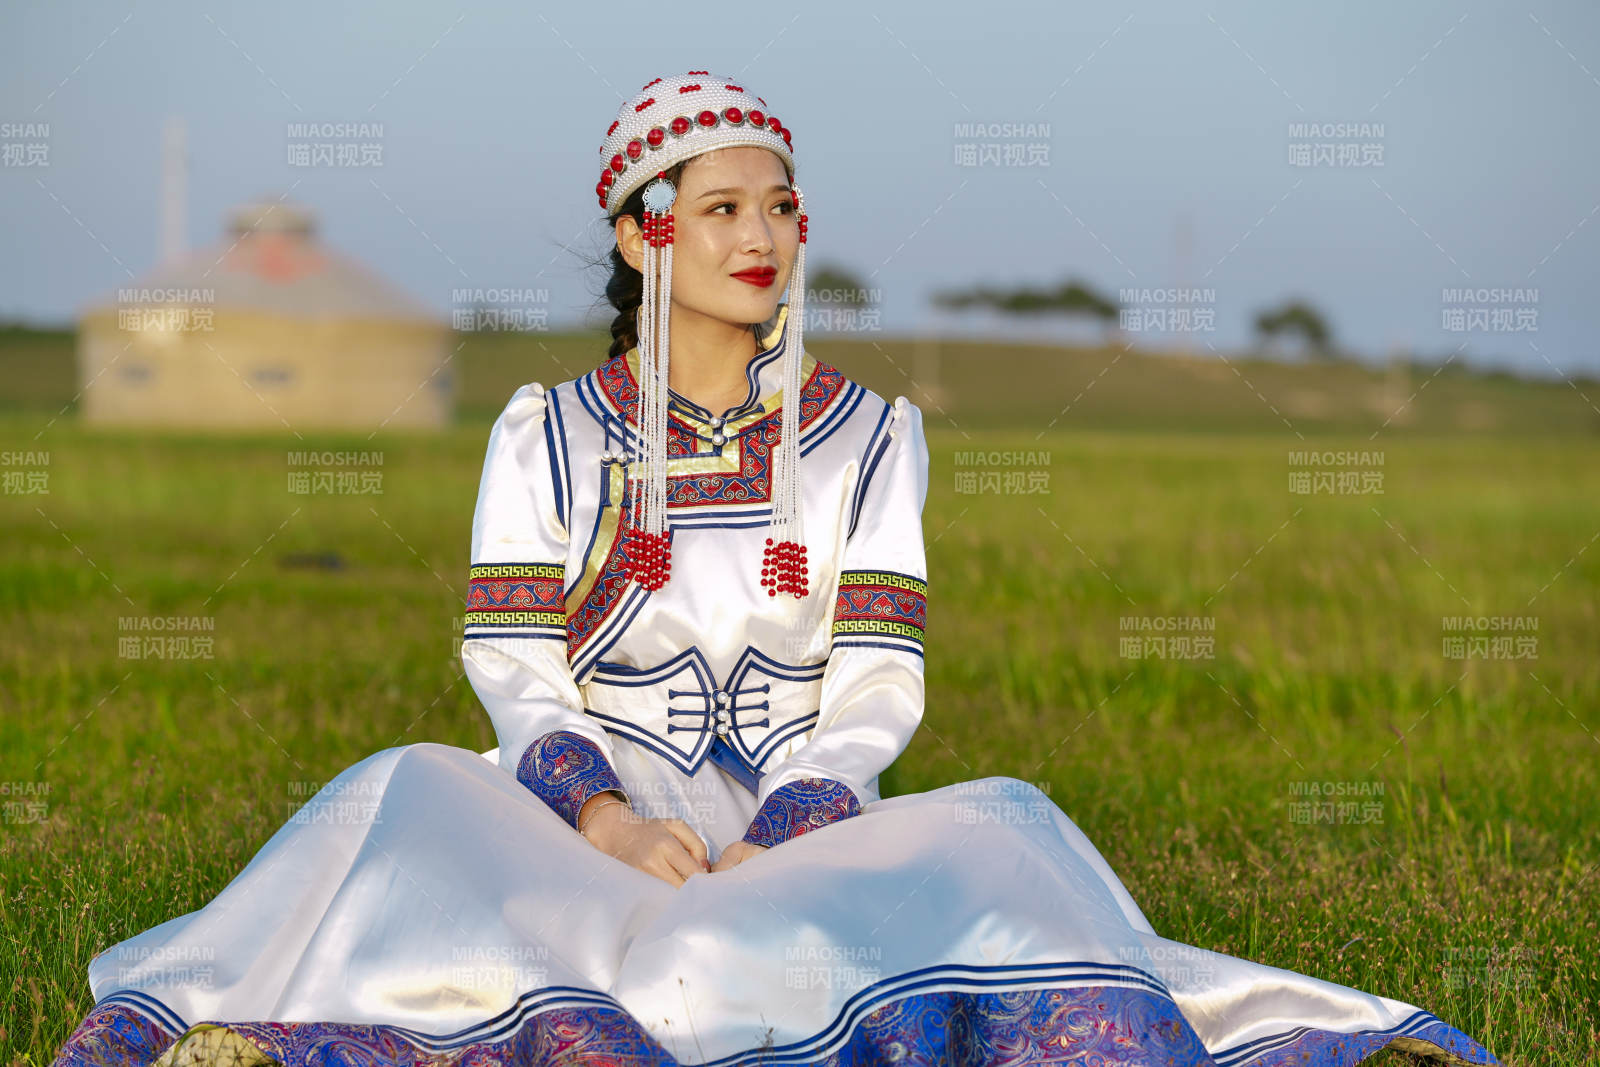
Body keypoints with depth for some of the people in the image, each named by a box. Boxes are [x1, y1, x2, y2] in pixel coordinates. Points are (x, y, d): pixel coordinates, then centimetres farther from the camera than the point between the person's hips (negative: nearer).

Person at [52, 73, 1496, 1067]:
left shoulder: (866, 438, 9)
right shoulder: (548, 438, 8)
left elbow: (876, 688, 1)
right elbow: (509, 669, 0)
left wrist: (775, 847, -19)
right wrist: (607, 822, -21)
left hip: (806, 828, 0)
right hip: (589, 819, 0)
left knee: (993, 837, -34)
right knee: (414, 800, -35)